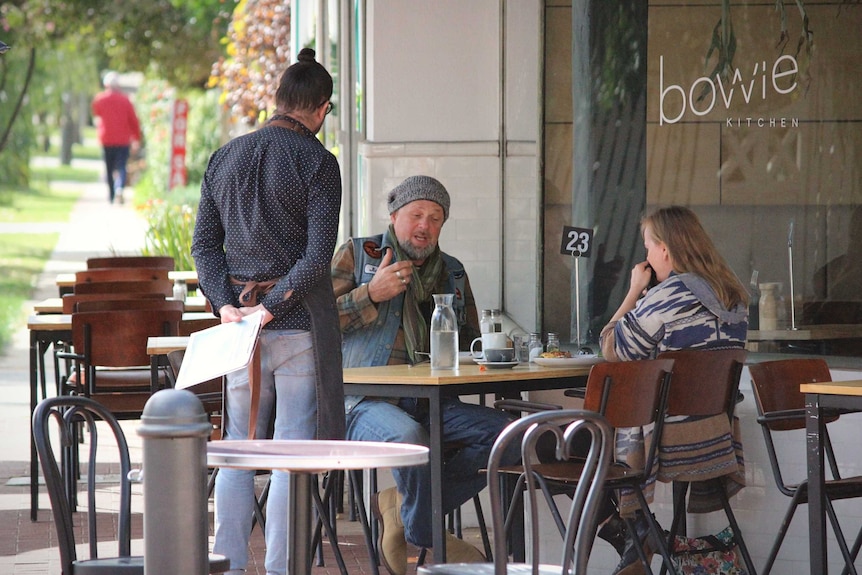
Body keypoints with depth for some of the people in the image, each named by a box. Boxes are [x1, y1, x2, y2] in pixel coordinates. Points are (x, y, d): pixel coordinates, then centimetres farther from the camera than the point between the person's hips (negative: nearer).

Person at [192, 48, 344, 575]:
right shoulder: (317, 162, -7)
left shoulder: (225, 157, 10)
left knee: (239, 447, 10)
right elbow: (318, 254, -15)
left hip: (240, 316, 5)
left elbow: (204, 243, 7)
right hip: (301, 318, -5)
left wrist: (226, 305, -1)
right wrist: (273, 306, -13)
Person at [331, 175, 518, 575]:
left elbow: (472, 343, 29)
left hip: (430, 403, 5)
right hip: (366, 402, -5)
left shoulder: (452, 273, 23)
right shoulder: (357, 255, 9)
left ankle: (400, 505, -15)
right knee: (409, 437, -39)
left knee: (505, 433, -22)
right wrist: (371, 294, -13)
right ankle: (427, 541, -15)